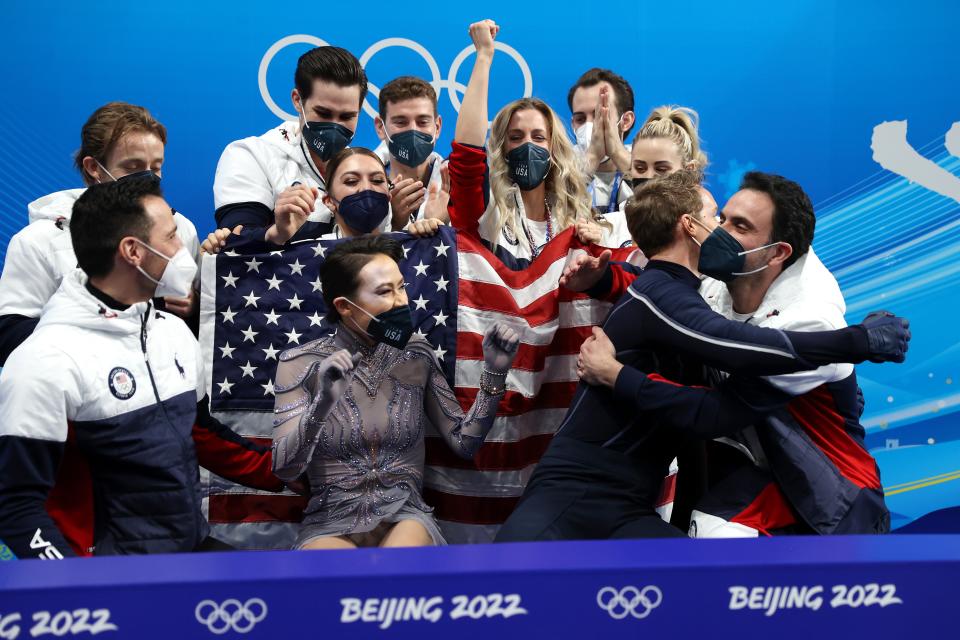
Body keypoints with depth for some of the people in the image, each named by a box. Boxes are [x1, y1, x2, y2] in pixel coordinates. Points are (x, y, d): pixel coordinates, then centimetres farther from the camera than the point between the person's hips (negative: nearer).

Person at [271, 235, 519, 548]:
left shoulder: (415, 354, 4)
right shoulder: (301, 362, -4)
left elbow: (464, 442, 5)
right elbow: (284, 469, -11)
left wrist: (494, 373, -8)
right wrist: (322, 405, -28)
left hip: (404, 515, 1)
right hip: (331, 521, -1)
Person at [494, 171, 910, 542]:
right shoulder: (656, 292, -9)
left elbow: (709, 416, 7)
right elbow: (740, 350, -24)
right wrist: (861, 340, -18)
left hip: (630, 511, 8)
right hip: (570, 492, -8)